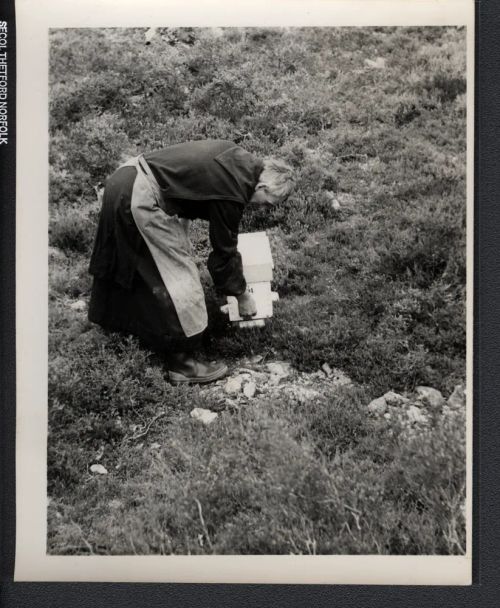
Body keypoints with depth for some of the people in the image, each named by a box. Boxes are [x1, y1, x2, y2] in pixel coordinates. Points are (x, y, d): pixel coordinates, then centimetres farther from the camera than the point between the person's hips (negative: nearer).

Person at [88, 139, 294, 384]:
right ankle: (182, 363, 11)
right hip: (142, 202, -10)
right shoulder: (232, 192, -19)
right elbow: (224, 251, -8)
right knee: (181, 281, -2)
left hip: (126, 177, 10)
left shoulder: (239, 157, 6)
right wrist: (242, 295, 7)